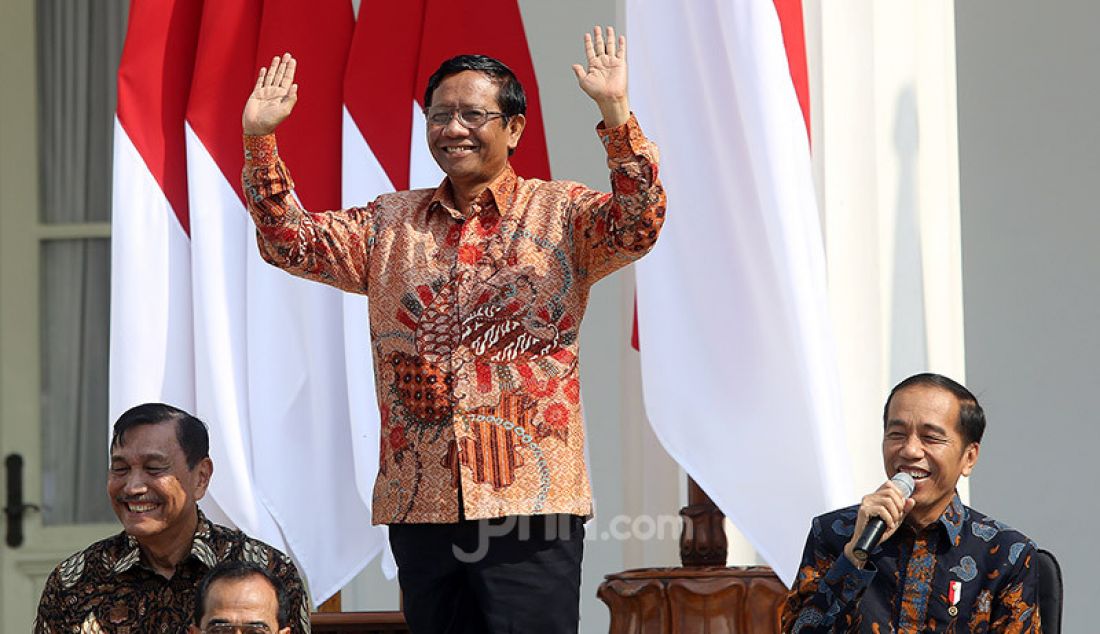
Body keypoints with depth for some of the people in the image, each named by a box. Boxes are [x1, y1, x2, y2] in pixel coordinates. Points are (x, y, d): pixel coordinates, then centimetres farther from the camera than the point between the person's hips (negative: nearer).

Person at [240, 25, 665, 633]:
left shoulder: (560, 213, 3)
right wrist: (259, 138, -4)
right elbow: (289, 240, 9)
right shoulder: (391, 223, 16)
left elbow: (637, 224, -15)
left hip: (527, 497, -4)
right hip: (420, 503, 4)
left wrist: (615, 114, -27)